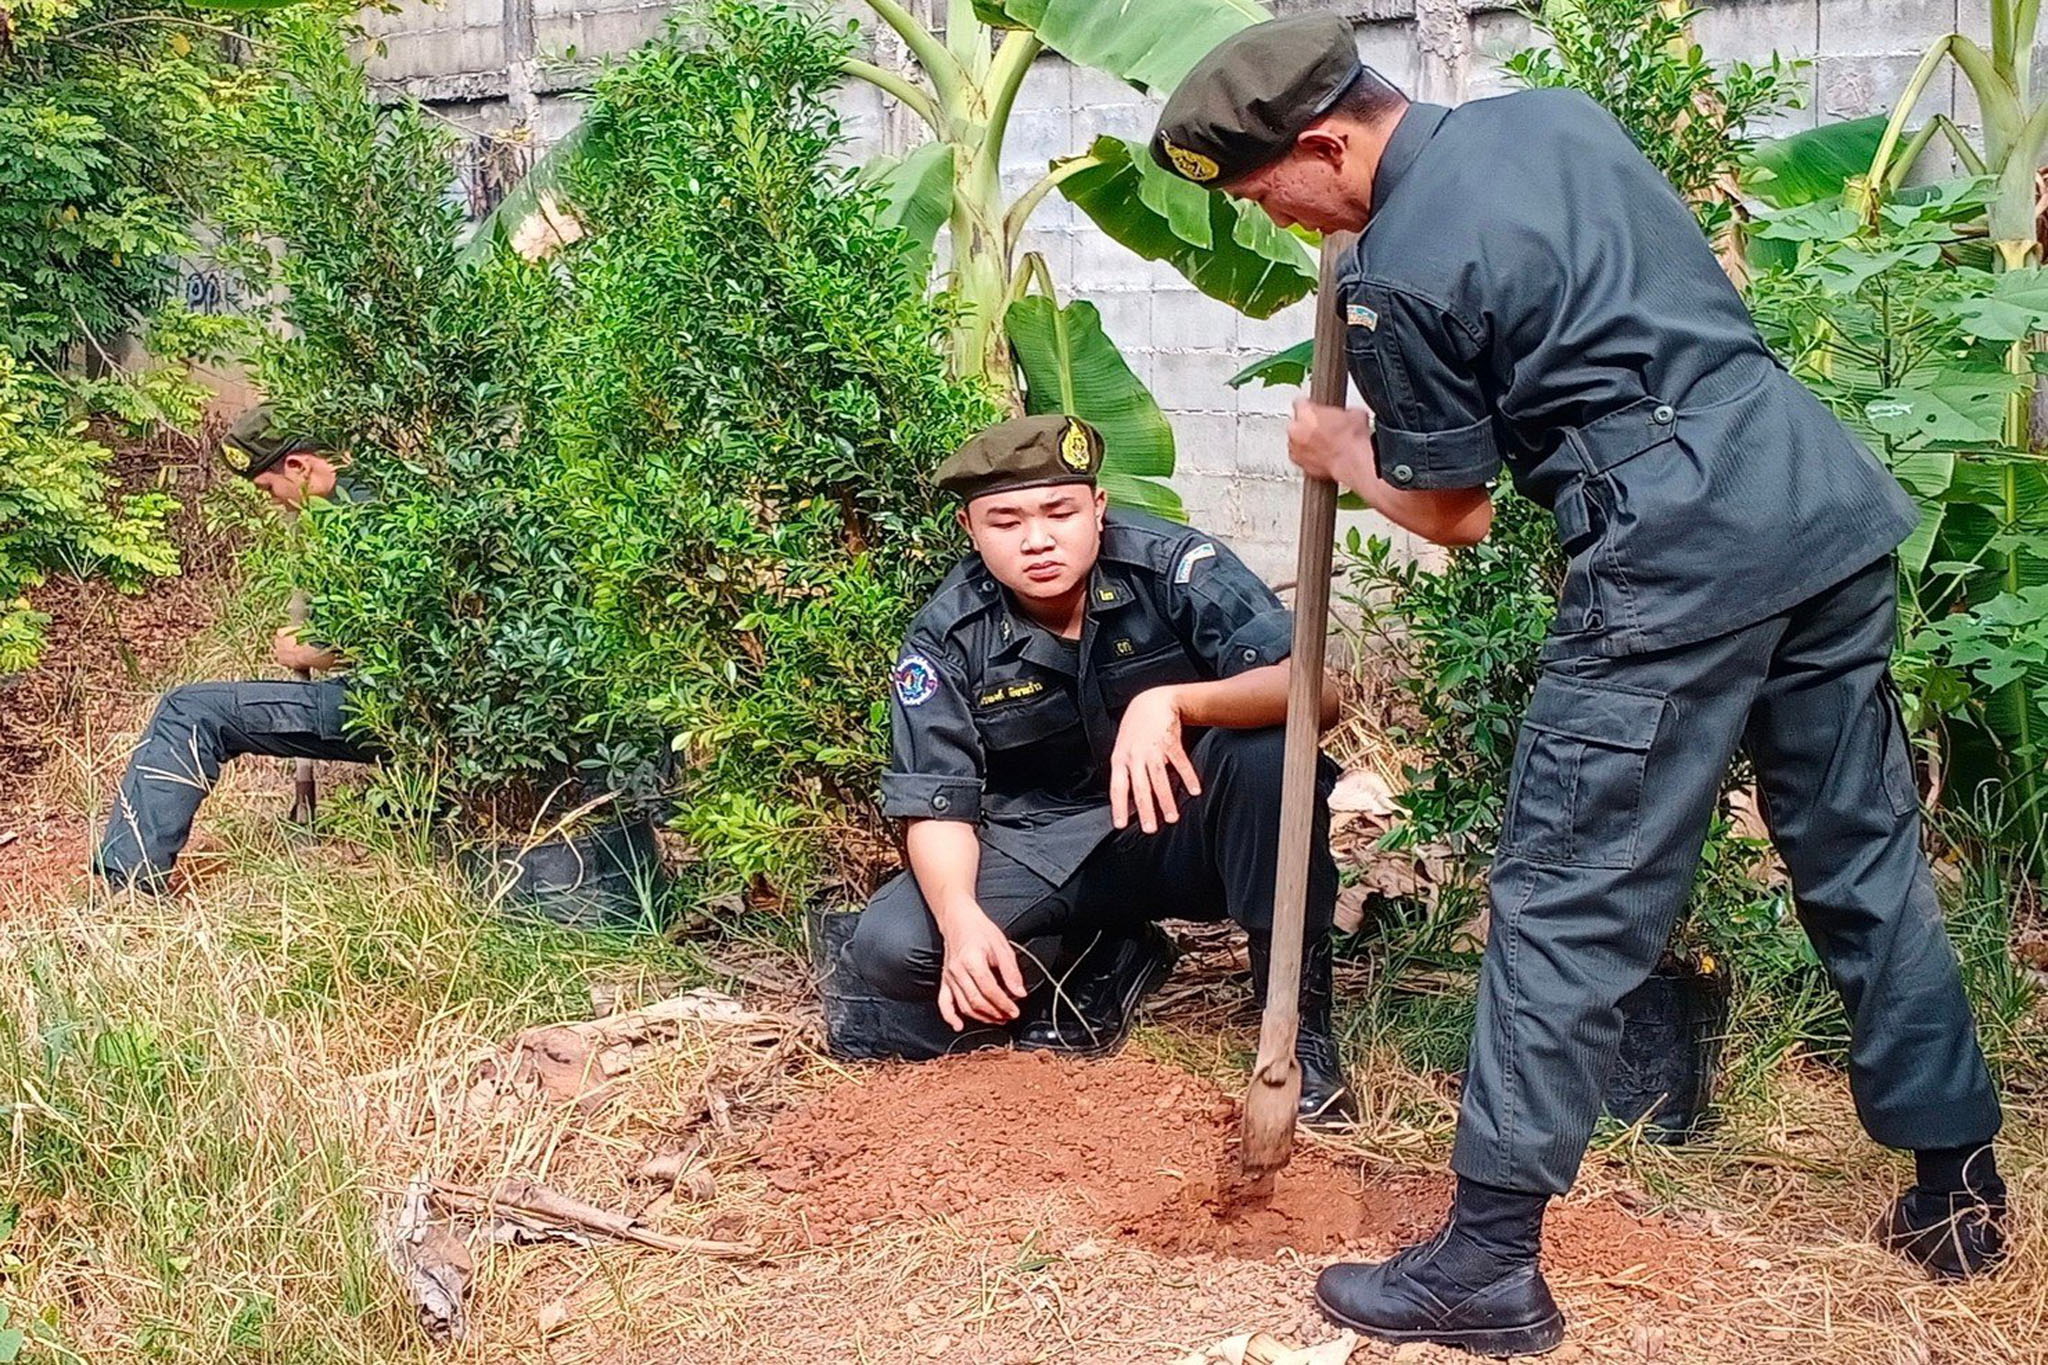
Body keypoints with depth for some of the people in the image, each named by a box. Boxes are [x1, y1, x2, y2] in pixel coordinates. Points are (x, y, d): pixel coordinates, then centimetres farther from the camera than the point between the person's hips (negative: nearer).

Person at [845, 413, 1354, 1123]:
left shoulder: (1175, 565, -19)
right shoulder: (946, 639, -11)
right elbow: (937, 805, -12)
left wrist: (1171, 702, -47)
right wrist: (962, 917, -33)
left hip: (1184, 826, -2)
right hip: (1046, 847, 2)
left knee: (1268, 747, -35)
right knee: (887, 947, -20)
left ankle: (1298, 1013, -17)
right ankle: (1108, 959, 5)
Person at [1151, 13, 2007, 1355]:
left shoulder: (1403, 276, -10)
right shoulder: (1558, 110, 12)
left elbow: (1453, 513, 1)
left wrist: (1343, 452, 21)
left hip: (1682, 564, -8)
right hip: (1834, 501, 8)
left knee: (1568, 906, 0)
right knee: (1870, 861, 18)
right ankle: (1959, 1188, 30)